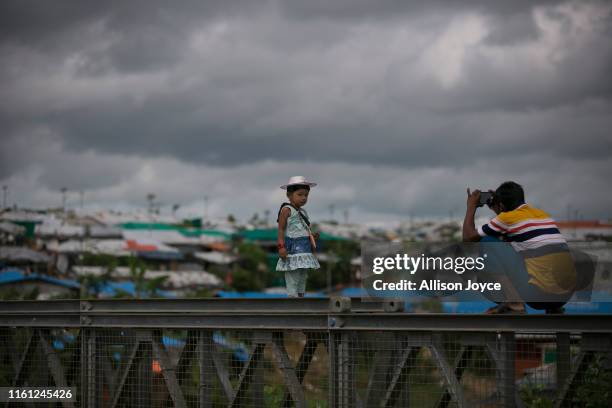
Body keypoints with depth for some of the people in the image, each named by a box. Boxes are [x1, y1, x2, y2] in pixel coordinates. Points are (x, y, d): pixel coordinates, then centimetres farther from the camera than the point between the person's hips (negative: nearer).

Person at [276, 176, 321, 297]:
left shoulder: (303, 212, 18)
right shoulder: (286, 210, -6)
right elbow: (281, 229, -10)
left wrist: (312, 237, 5)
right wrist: (281, 246, -19)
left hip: (305, 249, 9)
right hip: (292, 249, -9)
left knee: (303, 277, 12)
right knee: (292, 278, -10)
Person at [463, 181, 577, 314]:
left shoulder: (507, 217, 1)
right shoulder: (543, 214, 19)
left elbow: (468, 238, 12)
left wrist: (471, 207, 26)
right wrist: (497, 201, 40)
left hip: (539, 293, -6)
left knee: (487, 243, 6)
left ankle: (511, 303, 3)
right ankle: (553, 306, 17)